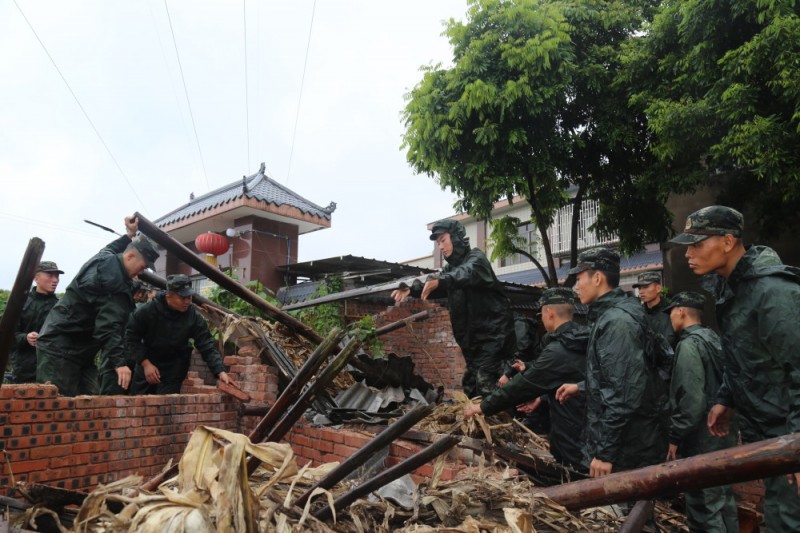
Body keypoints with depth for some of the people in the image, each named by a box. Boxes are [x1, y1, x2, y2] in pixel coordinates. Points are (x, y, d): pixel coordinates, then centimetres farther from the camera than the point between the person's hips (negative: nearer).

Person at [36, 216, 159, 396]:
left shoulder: (105, 258, 9)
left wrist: (130, 235, 34)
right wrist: (119, 361, -33)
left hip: (77, 349, 11)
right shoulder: (113, 278, -22)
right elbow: (109, 325, -29)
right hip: (60, 349, -11)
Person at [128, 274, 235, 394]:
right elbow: (132, 337, -10)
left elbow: (207, 347, -21)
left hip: (174, 370, -1)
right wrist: (145, 363, -18)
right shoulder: (147, 311, -21)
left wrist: (220, 372, -34)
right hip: (146, 363, 1)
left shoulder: (194, 317, -21)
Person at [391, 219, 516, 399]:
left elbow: (467, 273, -31)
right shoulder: (451, 268, 17)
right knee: (470, 386, 12)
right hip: (472, 338, 9)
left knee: (487, 385, -14)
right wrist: (411, 289, -18)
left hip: (492, 333, -8)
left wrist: (439, 280, -50)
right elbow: (433, 288, 3)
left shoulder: (476, 258, -8)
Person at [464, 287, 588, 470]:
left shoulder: (558, 351, -22)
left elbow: (521, 385, -17)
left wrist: (483, 407, -7)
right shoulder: (583, 342, 5)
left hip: (572, 447, -8)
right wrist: (542, 397, 21)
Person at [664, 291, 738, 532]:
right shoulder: (713, 339, 9)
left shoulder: (689, 344, -17)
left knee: (704, 505, -1)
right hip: (722, 434, 9)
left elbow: (691, 400, -23)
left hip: (702, 440, -9)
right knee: (723, 499, 19)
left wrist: (675, 437, -16)